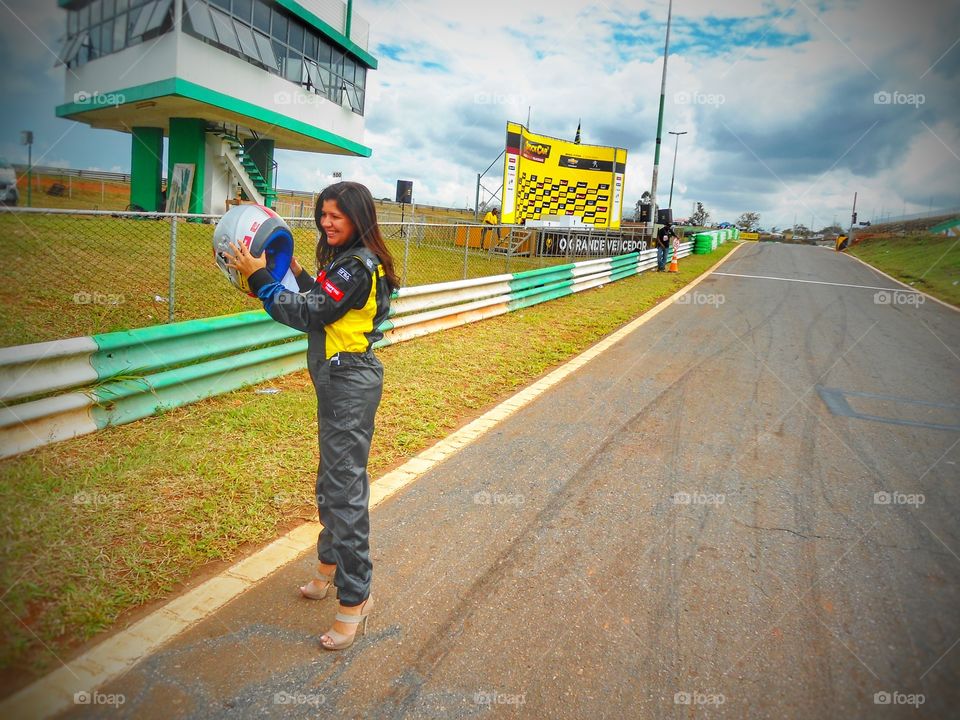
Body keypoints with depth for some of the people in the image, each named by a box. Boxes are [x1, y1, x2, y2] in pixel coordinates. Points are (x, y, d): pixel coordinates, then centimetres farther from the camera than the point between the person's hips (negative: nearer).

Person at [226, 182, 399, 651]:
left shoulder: (357, 267, -19)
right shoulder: (346, 259, 13)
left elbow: (308, 315, -20)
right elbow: (322, 302, 17)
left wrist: (259, 277, -14)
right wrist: (296, 272, 11)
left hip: (350, 384, -11)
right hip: (338, 381, 11)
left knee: (345, 488, -7)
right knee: (332, 480, 22)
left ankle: (354, 598, 3)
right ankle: (331, 564, 40)